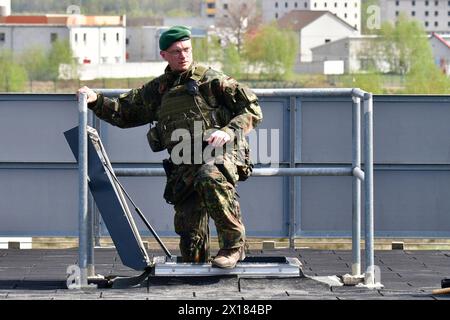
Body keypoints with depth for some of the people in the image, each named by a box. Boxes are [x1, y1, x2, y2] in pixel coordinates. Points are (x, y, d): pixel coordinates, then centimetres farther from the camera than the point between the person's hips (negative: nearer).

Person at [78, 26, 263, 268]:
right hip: (185, 165, 5)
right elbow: (124, 112, 25)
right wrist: (96, 101, 9)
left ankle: (234, 244, -30)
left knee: (210, 177, -41)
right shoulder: (157, 90, 19)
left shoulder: (210, 80, 4)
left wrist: (229, 132, -16)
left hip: (221, 153, -5)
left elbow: (252, 110, 1)